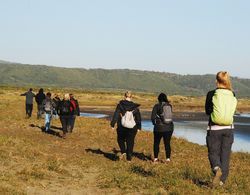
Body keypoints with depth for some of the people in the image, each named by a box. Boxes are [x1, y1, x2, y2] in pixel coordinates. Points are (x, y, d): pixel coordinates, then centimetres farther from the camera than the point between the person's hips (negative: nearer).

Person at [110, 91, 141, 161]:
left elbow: (116, 115, -9)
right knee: (130, 142, 11)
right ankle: (129, 157, 12)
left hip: (122, 127, -1)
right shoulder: (135, 107, -1)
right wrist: (139, 127, 15)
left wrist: (112, 124, -5)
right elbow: (138, 118, 6)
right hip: (132, 128, 1)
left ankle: (123, 152, 2)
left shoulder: (120, 105, -7)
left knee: (120, 139, 21)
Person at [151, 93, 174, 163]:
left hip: (159, 128, -3)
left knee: (156, 143, 14)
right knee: (167, 143, 9)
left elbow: (152, 117, -10)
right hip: (169, 127, 3)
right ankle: (168, 158, 4)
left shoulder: (157, 106, -9)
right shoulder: (170, 106, 2)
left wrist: (155, 123, 9)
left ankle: (155, 158, 18)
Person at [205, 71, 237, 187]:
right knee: (225, 155, 10)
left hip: (214, 129, -3)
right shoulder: (232, 95, 1)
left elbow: (207, 111, 0)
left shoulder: (211, 94, -9)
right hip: (228, 129, 3)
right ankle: (222, 180, 11)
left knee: (213, 153, 9)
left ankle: (217, 169, -21)